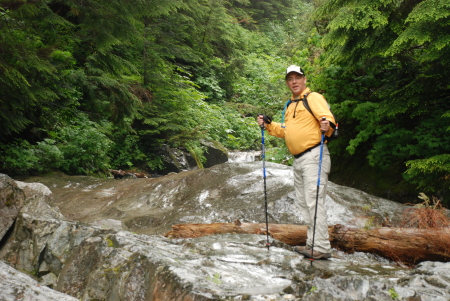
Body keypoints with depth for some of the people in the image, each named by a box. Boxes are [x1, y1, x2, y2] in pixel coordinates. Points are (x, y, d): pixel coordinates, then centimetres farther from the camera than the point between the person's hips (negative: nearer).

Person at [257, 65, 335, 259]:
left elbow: (328, 120, -19)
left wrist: (327, 126, -40)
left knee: (314, 202, -12)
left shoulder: (314, 98, -7)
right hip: (298, 160, 10)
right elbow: (286, 131, 24)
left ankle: (321, 248, -9)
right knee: (303, 202, 14)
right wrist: (268, 125, 13)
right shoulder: (290, 105, 20)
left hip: (314, 156, -10)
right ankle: (312, 243, 23)